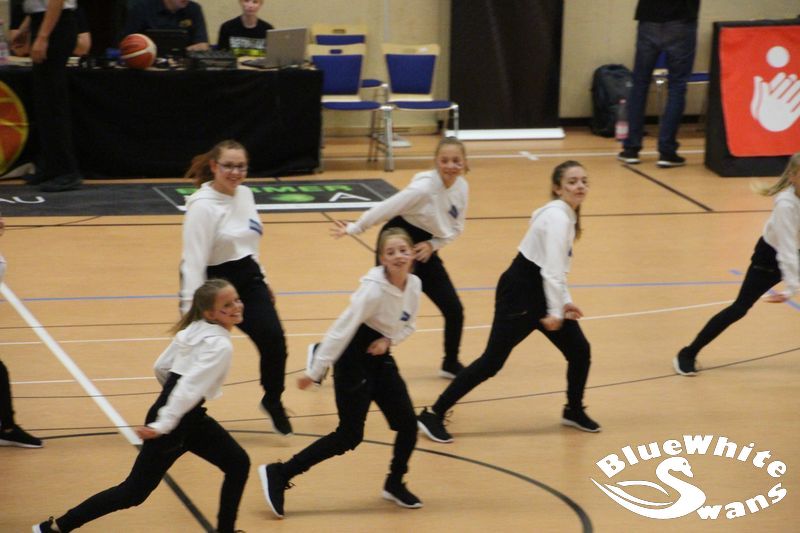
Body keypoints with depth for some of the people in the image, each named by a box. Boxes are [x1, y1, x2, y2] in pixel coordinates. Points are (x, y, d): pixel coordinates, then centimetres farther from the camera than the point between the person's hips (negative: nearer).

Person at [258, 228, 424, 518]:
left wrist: (388, 340, -10)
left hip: (379, 357, 7)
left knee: (407, 423, 4)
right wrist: (315, 371, -23)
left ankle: (395, 484, 28)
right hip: (353, 360, -7)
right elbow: (342, 328, -24)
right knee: (350, 436, -7)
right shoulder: (374, 289, -25)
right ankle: (277, 475, -1)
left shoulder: (414, 284, -4)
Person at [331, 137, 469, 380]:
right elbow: (387, 208, -23)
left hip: (424, 250, 7)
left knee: (454, 310, 6)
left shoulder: (462, 187, -5)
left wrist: (433, 244, -11)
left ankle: (451, 364, 27)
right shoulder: (424, 186, -26)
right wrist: (353, 229, -20)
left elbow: (456, 227, 5)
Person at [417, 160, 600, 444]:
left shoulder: (566, 215, 9)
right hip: (519, 294, -10)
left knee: (579, 350, 9)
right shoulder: (557, 217, -21)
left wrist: (565, 302, 9)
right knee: (492, 362, -9)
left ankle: (574, 411, 31)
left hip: (540, 293, 10)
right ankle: (433, 415, -3)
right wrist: (554, 311, -28)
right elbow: (551, 269, -27)